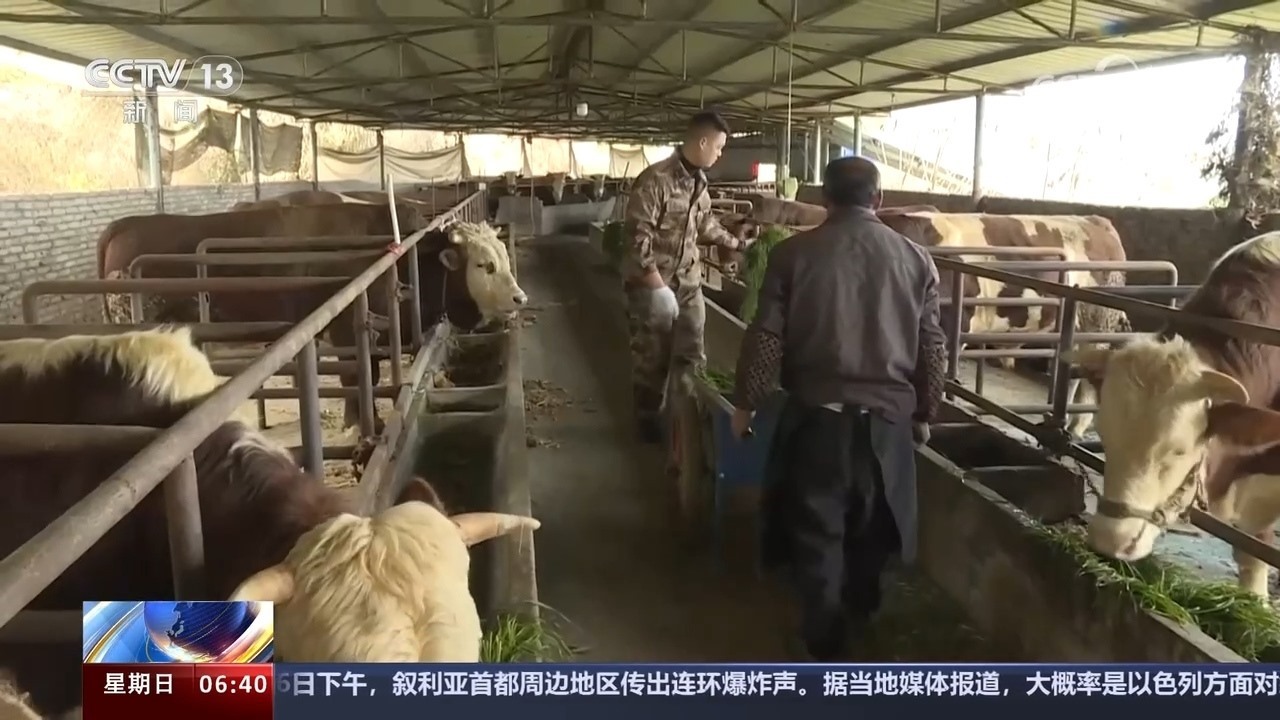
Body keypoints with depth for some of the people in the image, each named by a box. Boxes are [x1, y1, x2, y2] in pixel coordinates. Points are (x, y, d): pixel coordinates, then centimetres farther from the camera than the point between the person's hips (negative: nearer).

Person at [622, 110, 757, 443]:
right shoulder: (656, 179, -19)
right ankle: (648, 417, 20)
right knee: (652, 355, 4)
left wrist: (738, 243, 25)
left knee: (691, 353, 9)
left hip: (688, 280, 7)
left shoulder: (698, 181, 8)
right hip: (652, 281, -7)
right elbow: (637, 231, -22)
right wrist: (651, 273, -26)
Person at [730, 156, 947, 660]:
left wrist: (745, 403, 6)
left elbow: (766, 338, -6)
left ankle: (824, 643, 18)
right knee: (870, 529, 22)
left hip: (816, 415, -2)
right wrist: (925, 412, 17)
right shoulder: (915, 258, 1)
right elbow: (932, 347, 5)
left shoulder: (793, 254, -5)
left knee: (818, 532, 10)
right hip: (887, 417, 3)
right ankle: (859, 615, 43)